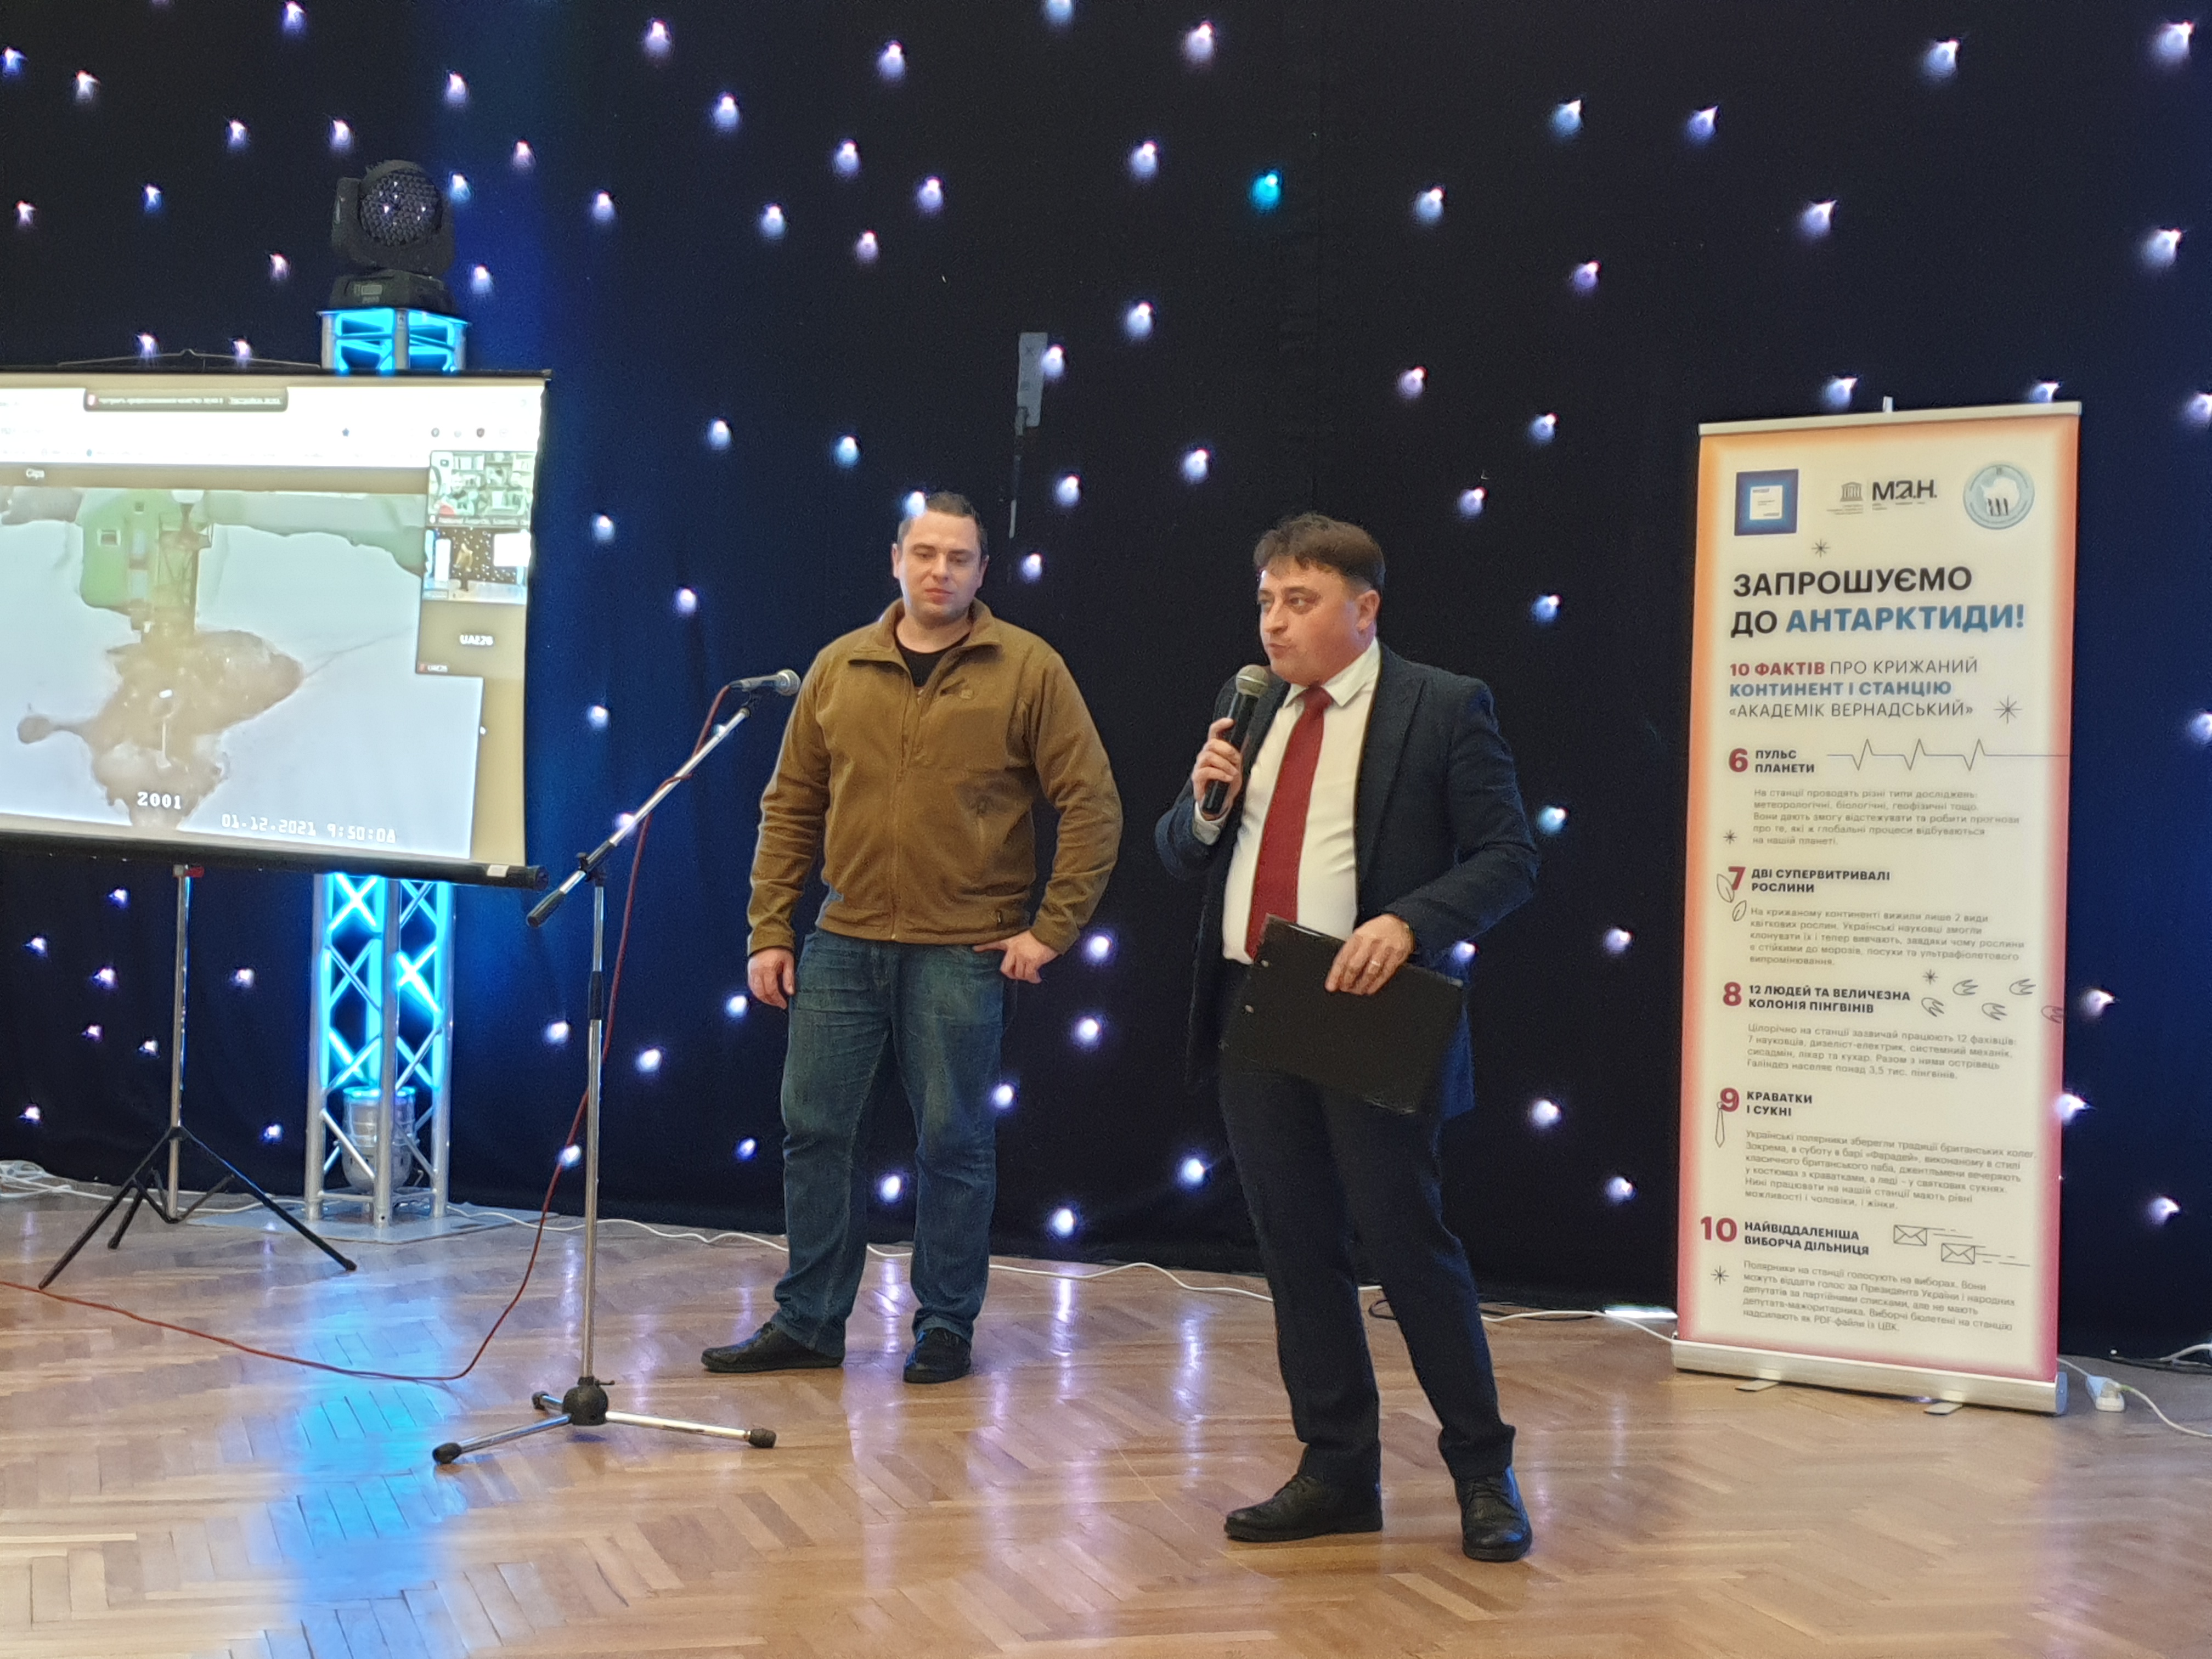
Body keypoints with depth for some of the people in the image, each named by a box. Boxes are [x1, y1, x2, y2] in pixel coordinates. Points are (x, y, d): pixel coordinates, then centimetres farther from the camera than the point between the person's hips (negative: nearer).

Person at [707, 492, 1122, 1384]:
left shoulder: (1029, 669, -2)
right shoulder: (838, 668, 8)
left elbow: (1092, 806, -2)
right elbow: (790, 808, 11)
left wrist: (1052, 929, -7)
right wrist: (770, 929, 5)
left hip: (964, 951, -3)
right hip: (844, 943, 3)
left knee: (954, 1143, 4)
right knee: (813, 1127, 5)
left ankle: (946, 1327, 17)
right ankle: (808, 1322, 17)